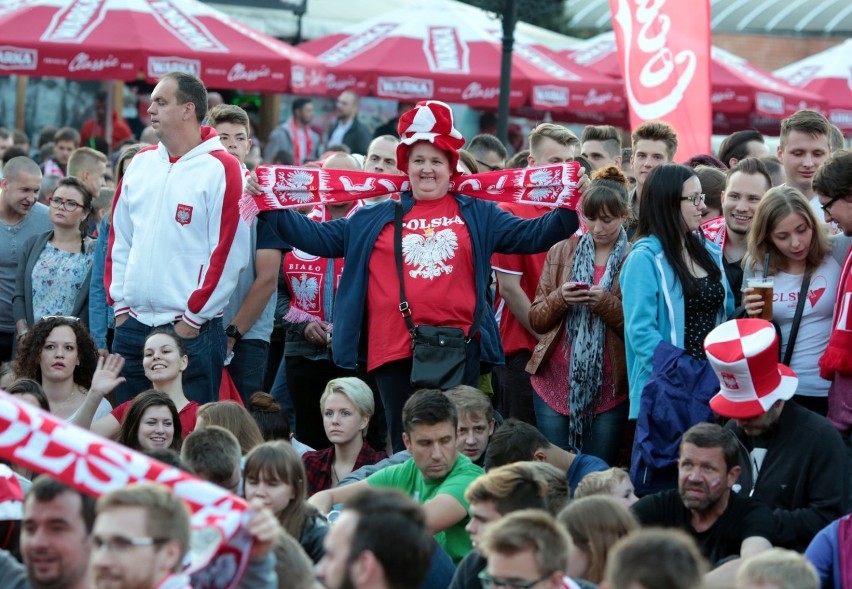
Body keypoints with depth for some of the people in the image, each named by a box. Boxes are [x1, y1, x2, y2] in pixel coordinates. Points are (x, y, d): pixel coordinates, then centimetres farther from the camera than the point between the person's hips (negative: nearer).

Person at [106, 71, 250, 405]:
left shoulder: (220, 168, -7)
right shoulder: (140, 164, 13)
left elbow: (228, 252, -11)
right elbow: (119, 239, 16)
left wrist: (193, 317, -11)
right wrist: (119, 304, 8)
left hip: (191, 330, -6)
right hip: (132, 326, 6)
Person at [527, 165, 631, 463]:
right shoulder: (561, 252, 9)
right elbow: (536, 320, 9)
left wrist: (606, 303, -18)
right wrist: (559, 298, -11)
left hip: (609, 386, -2)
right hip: (557, 381, 2)